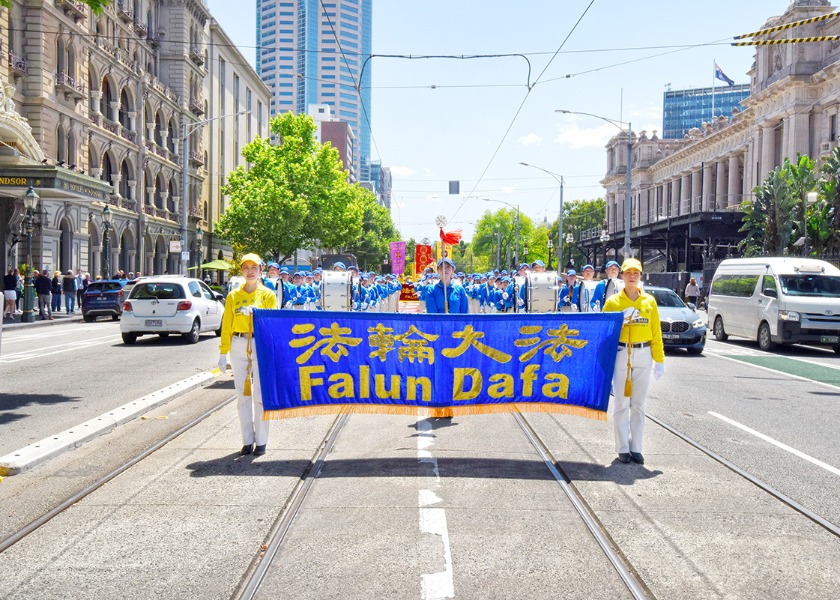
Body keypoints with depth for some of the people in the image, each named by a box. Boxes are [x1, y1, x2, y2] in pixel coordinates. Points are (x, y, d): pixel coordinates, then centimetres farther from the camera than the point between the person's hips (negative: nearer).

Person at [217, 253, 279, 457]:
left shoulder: (268, 295, 7)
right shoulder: (233, 296, 11)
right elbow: (226, 325, 8)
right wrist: (223, 352, 3)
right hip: (238, 346, 2)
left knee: (260, 394, -3)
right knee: (243, 395, 4)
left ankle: (261, 442, 5)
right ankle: (247, 440, 11)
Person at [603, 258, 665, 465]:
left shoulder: (649, 302, 7)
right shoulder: (613, 302, 1)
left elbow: (656, 332, 7)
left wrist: (659, 360, 5)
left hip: (643, 355, 2)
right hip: (620, 354, -2)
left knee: (638, 404, 7)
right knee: (622, 404, 2)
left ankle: (636, 448, 15)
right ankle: (623, 448, 10)